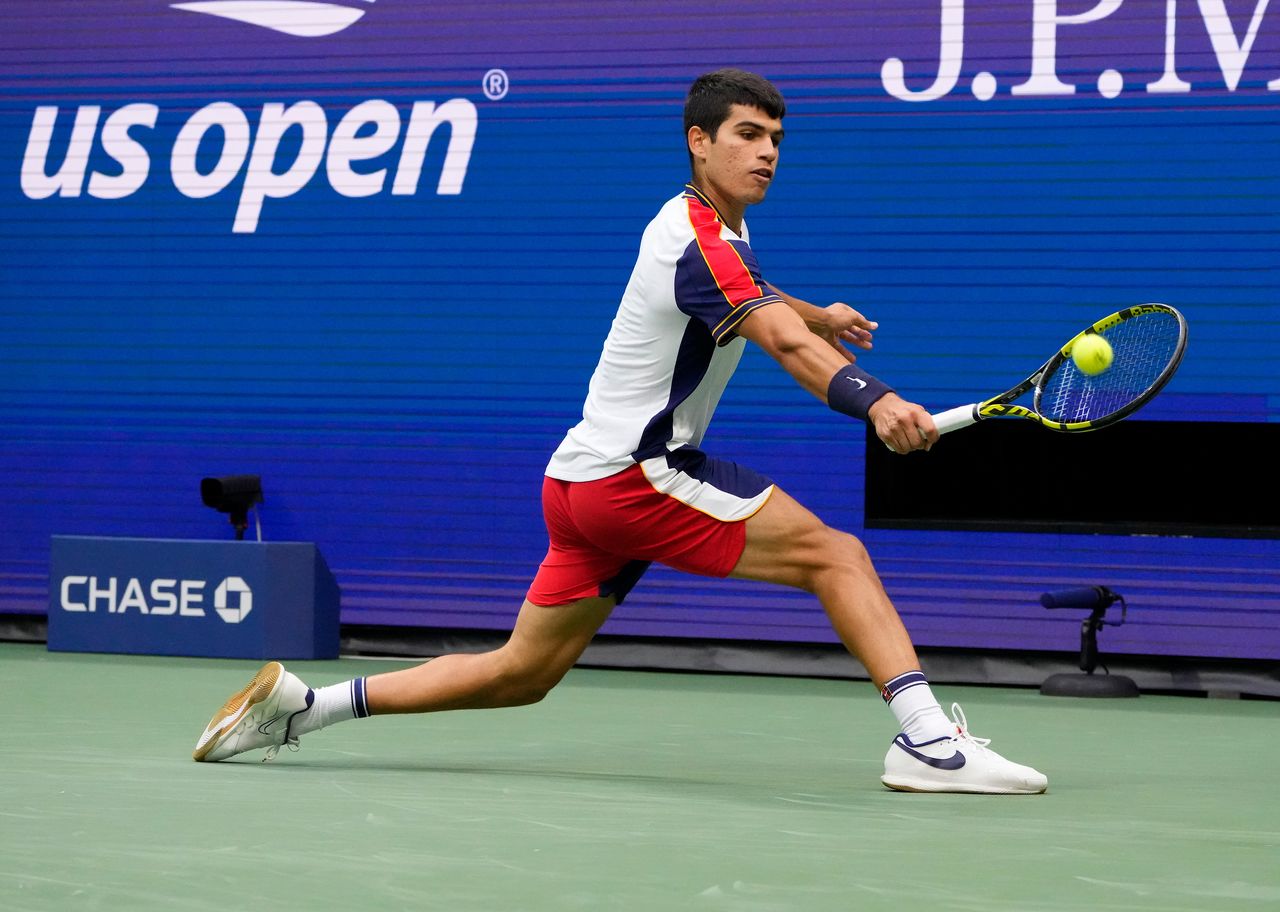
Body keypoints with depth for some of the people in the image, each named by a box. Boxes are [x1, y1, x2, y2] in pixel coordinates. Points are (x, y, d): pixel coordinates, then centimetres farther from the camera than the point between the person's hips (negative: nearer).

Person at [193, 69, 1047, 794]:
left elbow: (754, 299, 42)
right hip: (635, 474, -10)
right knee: (834, 555, -13)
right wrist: (876, 401, -50)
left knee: (522, 674, 14)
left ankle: (303, 705, 15)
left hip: (585, 482, 10)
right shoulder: (697, 238, -16)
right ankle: (926, 738, -23)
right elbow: (781, 340, -35)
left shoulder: (718, 227, 17)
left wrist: (818, 315, 24)